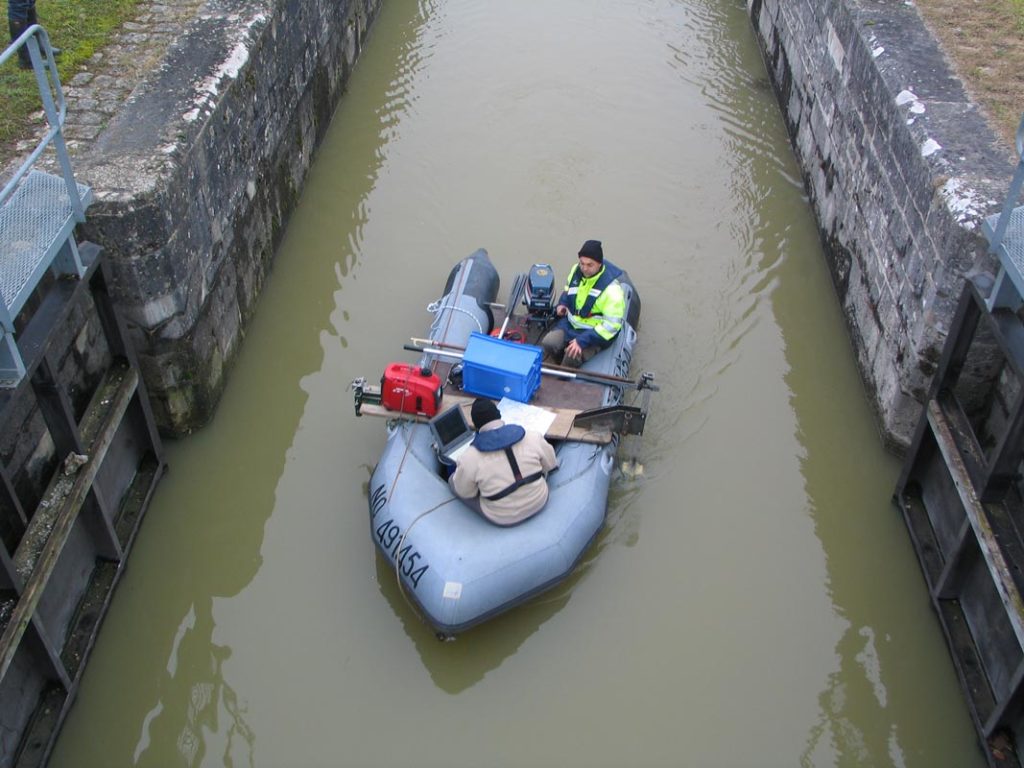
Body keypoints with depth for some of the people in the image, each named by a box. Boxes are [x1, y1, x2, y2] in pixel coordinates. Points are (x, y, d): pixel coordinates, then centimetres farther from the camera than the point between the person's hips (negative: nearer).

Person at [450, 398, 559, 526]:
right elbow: (550, 464, 0)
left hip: (503, 518, -2)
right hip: (539, 501, 3)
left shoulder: (469, 459, -23)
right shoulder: (533, 438, -16)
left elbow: (465, 492, -9)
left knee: (453, 480, 16)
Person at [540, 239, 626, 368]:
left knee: (572, 357, -30)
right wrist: (562, 303, -2)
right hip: (570, 323, 6)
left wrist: (582, 341, -30)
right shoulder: (576, 270, -6)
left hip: (594, 333, -6)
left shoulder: (611, 288, -26)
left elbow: (612, 324, -25)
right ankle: (564, 366, 10)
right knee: (548, 343, -18)